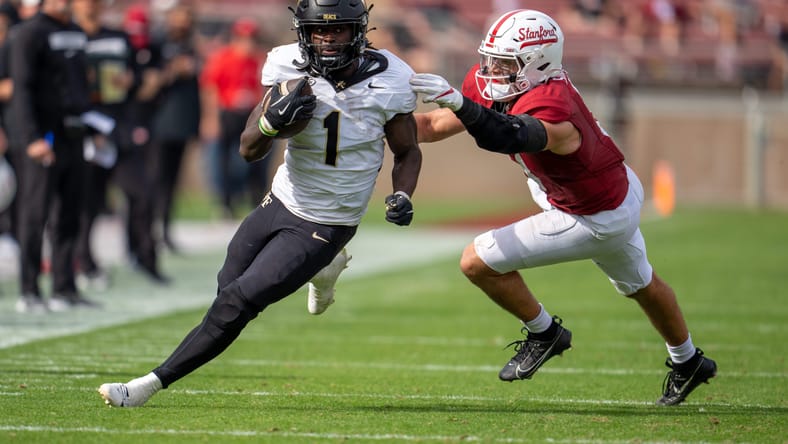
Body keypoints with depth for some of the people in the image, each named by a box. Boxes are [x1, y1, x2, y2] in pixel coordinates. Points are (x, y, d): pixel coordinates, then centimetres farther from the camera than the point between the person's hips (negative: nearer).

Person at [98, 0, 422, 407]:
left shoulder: (388, 83, -16)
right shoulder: (288, 68, -13)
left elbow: (407, 152, 2)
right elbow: (249, 150, -10)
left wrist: (402, 197, -18)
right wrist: (272, 120, -32)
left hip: (321, 228, -4)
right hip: (280, 203, 4)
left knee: (237, 303, -12)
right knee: (230, 287, 19)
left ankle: (152, 384, -1)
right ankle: (323, 269, 44)